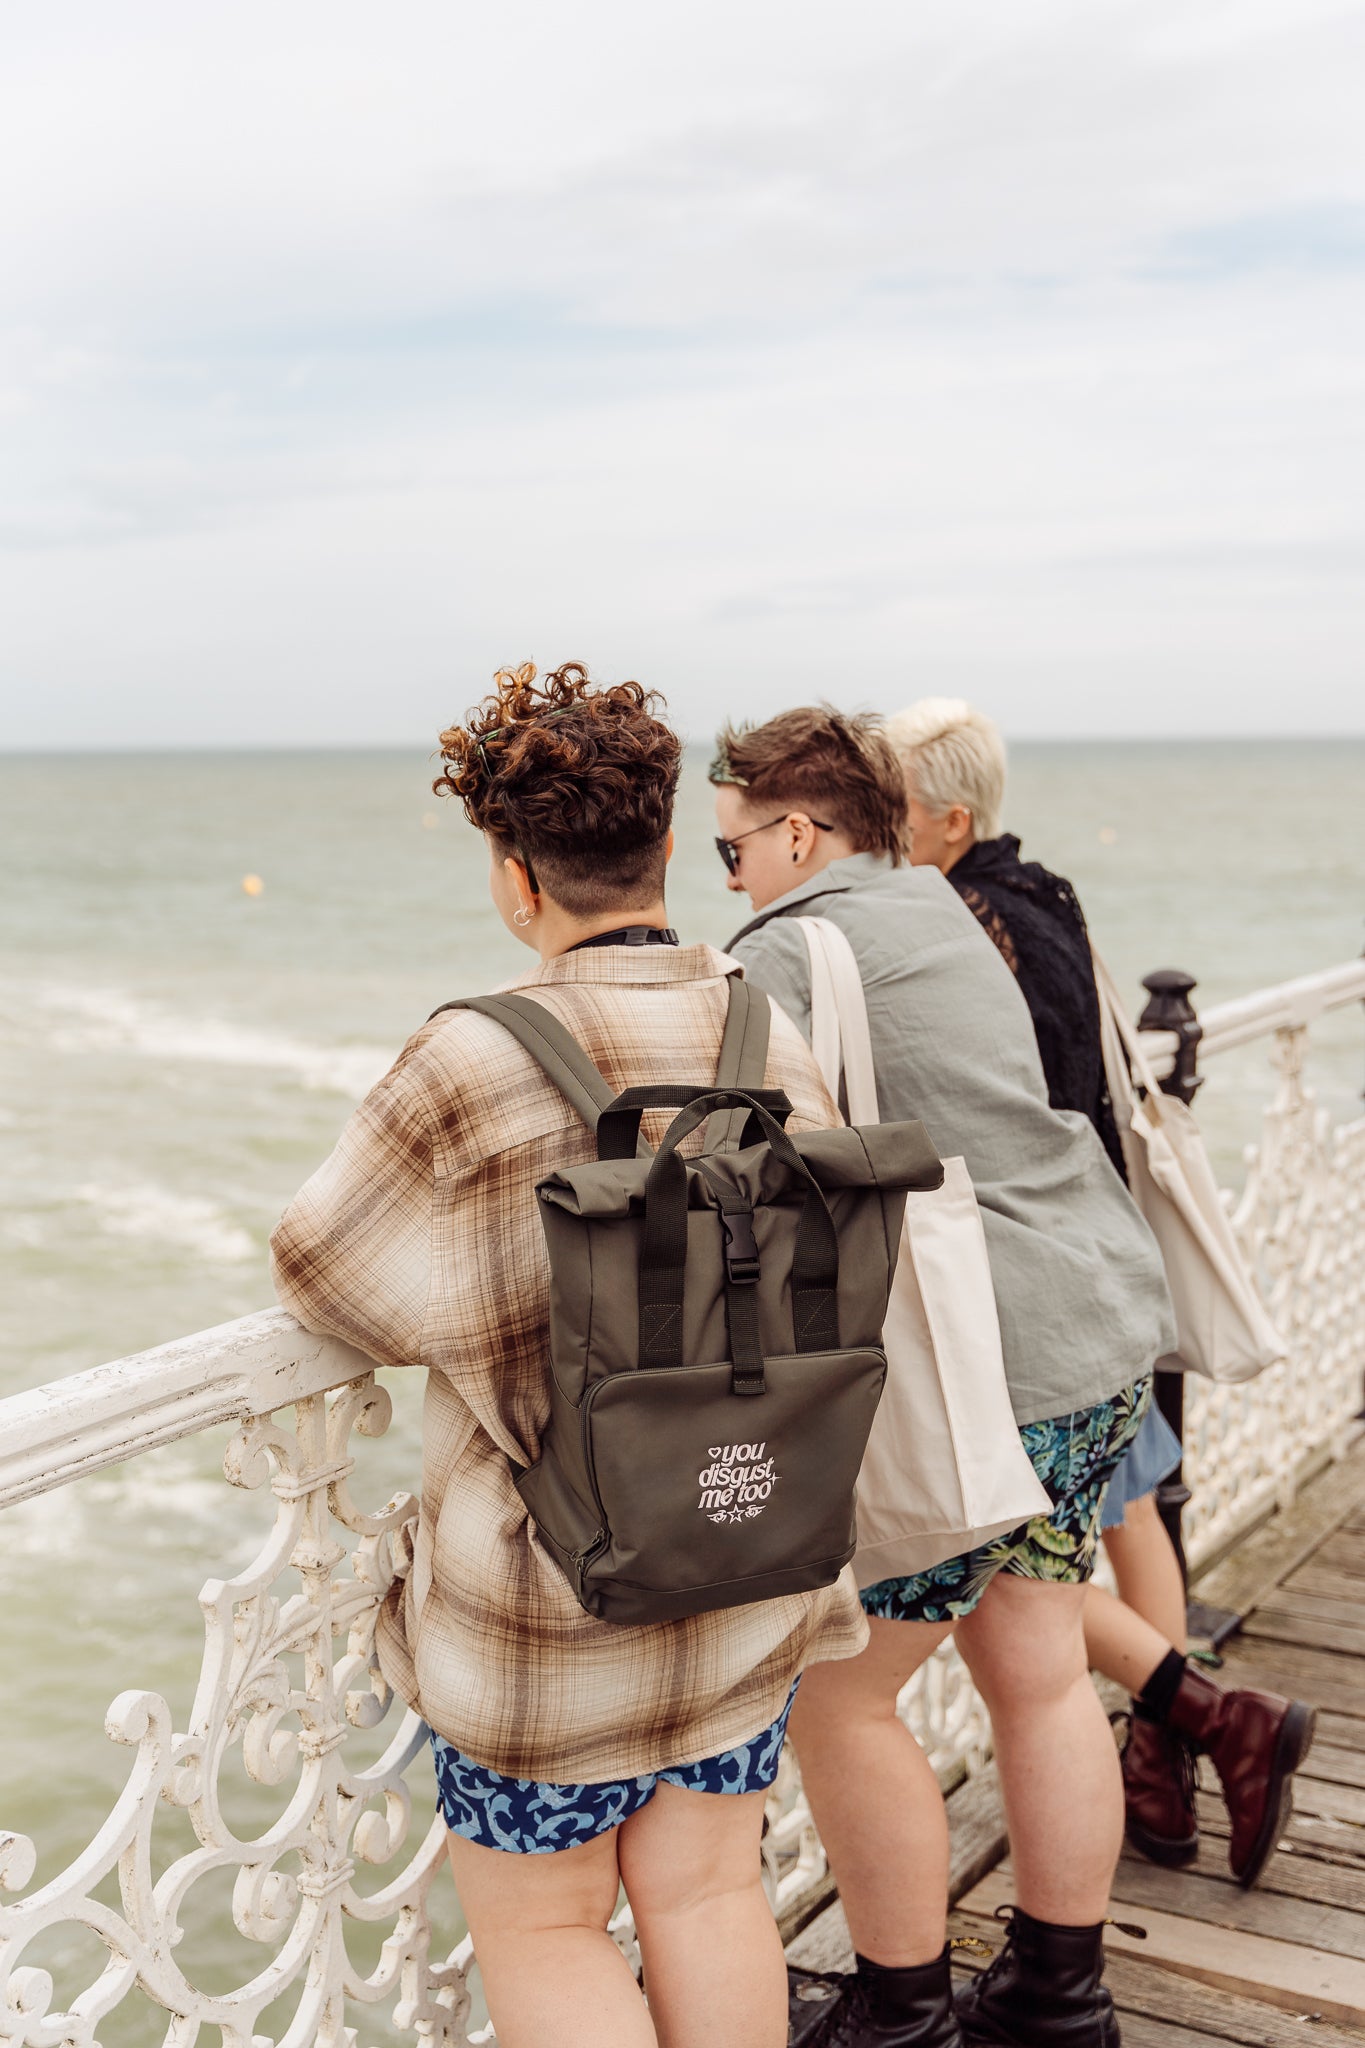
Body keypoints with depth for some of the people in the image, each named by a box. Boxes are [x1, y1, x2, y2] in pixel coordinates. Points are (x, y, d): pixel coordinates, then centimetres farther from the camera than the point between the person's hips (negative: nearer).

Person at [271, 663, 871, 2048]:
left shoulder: (473, 1068, -22)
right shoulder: (778, 1042, -4)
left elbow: (321, 1265, -8)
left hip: (559, 1585, -5)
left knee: (538, 1922, 14)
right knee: (706, 1892, 21)